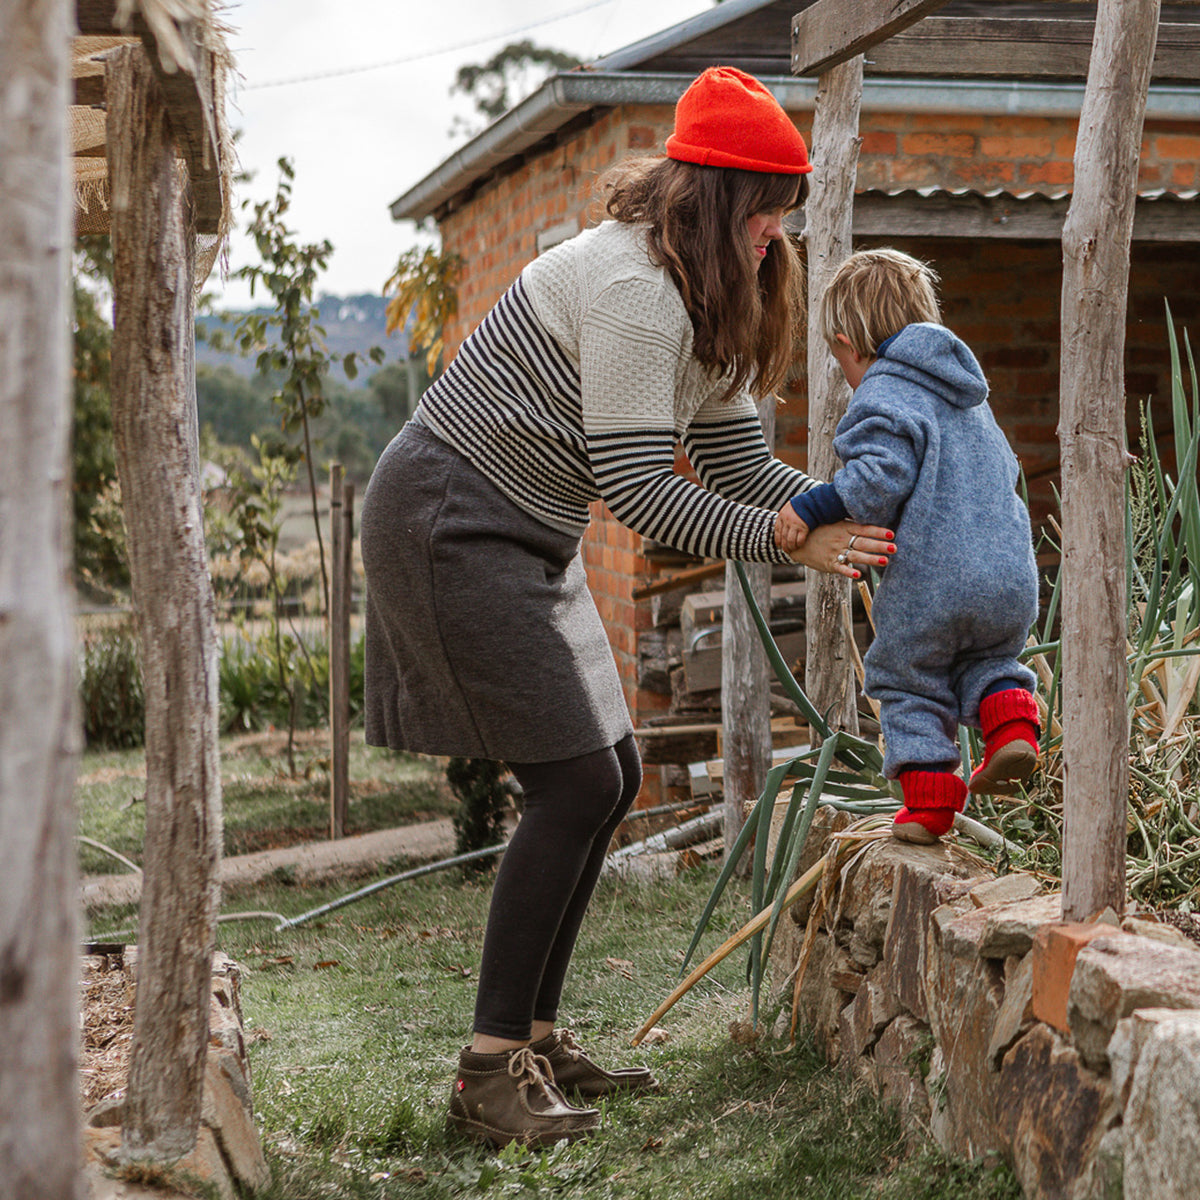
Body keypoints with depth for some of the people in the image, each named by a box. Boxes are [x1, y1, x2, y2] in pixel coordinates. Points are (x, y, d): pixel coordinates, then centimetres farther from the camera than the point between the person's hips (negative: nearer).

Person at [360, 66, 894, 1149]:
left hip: (525, 539, 10)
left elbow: (743, 466, 10)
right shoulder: (634, 288, -22)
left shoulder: (700, 306, 10)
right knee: (575, 783, -13)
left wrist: (859, 514, -3)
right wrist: (792, 544, -21)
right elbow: (638, 490, -25)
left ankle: (534, 1035, 18)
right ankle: (491, 1071, -7)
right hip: (450, 522, -10)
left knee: (612, 778, 9)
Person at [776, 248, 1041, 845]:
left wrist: (813, 506, -17)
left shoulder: (882, 398, -8)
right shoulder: (970, 398, 21)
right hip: (1012, 579, 7)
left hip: (929, 584, -7)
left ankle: (928, 801, 10)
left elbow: (880, 479, -22)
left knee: (908, 683, 11)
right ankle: (1011, 719, 4)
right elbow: (1006, 471, 30)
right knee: (987, 659, 31)